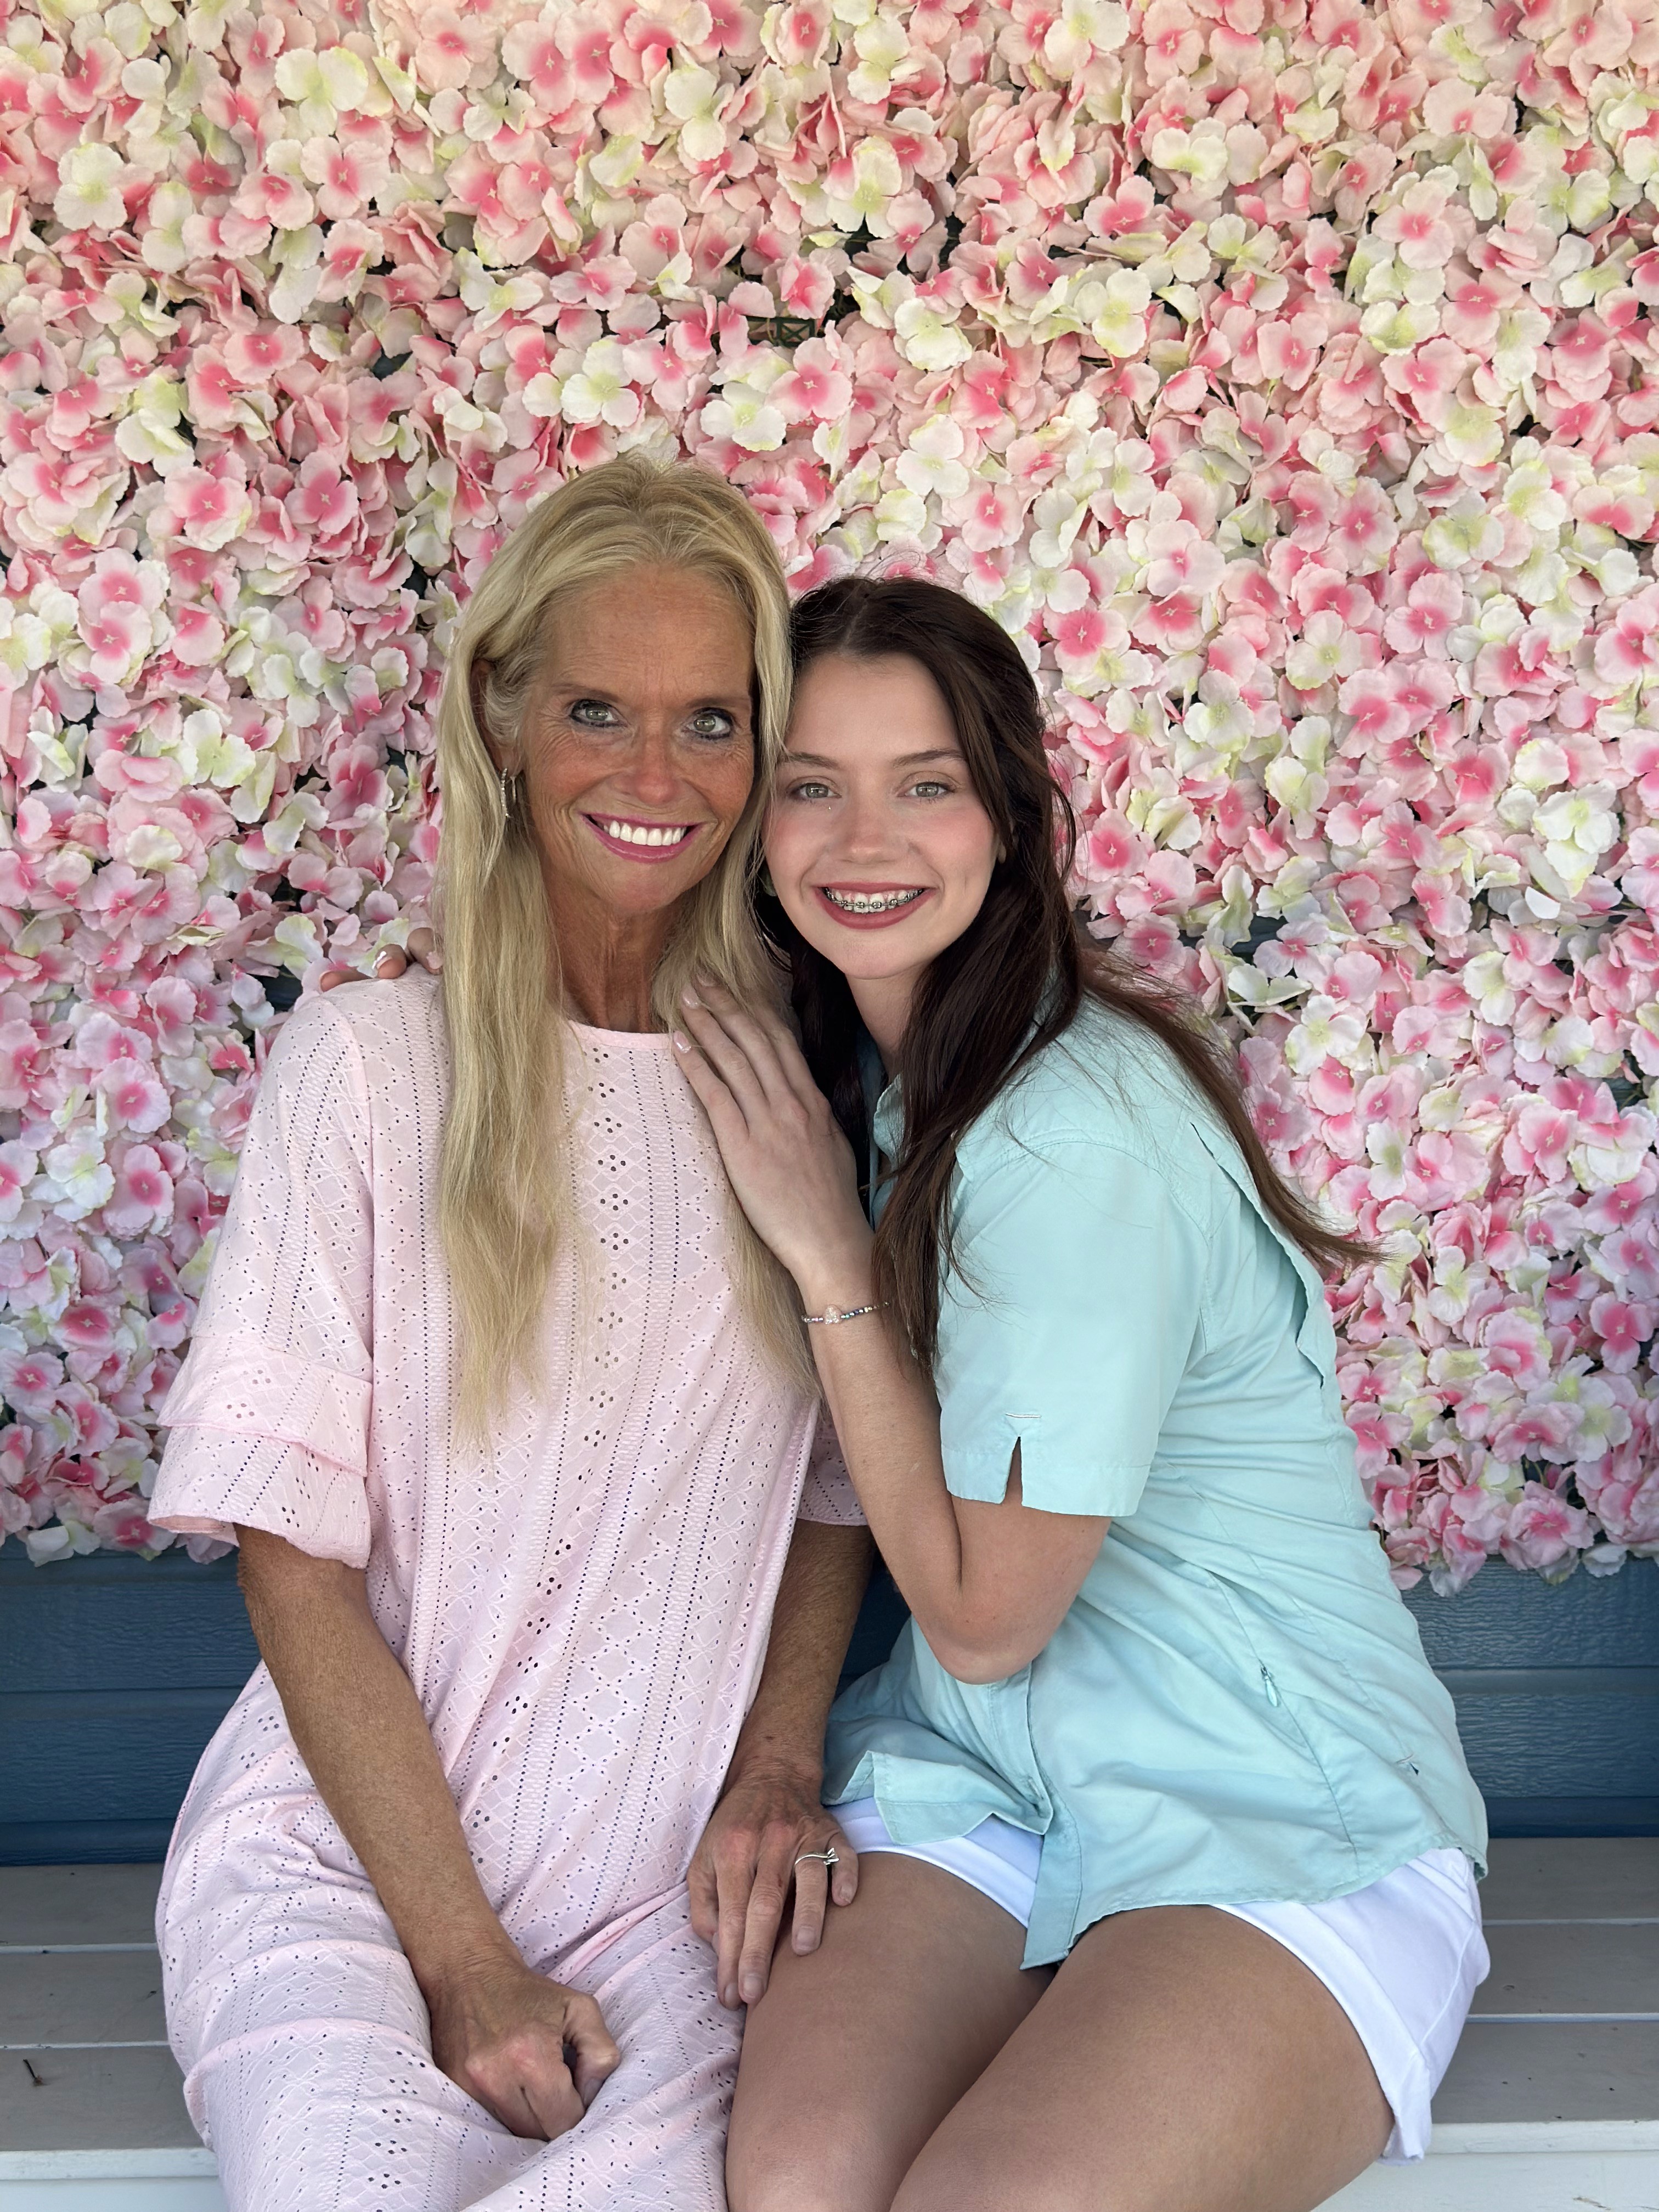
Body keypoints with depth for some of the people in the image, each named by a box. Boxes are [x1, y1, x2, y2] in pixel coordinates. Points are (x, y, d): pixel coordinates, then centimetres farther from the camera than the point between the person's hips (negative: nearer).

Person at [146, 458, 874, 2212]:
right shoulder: (369, 1064, -5)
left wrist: (780, 1765, -4)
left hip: (668, 1880, 2)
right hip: (349, 1848, -1)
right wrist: (459, 1953, -9)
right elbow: (296, 1554, -6)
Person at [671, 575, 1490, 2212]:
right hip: (969, 1776, 6)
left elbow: (983, 1615, -15)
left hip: (1274, 1825, -5)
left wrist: (827, 1251, -14)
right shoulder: (858, 1071, 5)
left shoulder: (1082, 1132, -20)